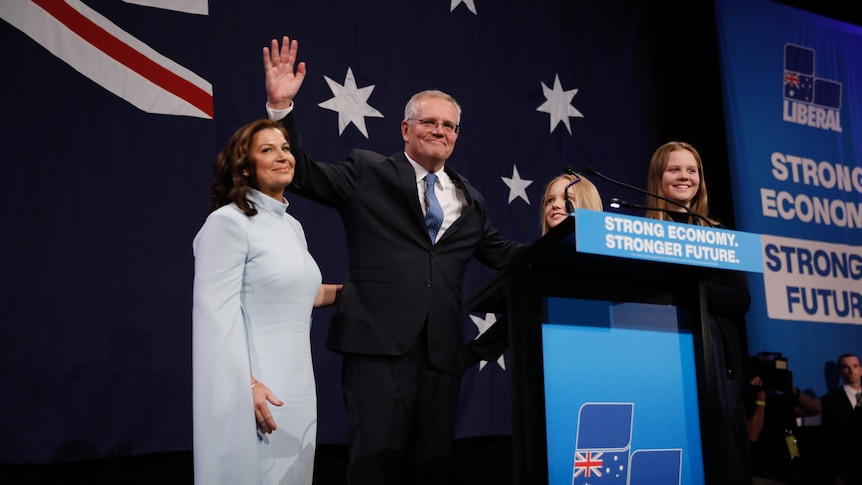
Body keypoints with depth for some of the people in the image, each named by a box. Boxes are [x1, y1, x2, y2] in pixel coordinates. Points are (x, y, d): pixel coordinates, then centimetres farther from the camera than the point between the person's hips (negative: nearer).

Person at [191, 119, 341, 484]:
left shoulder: (292, 226, 13)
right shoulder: (228, 221, -11)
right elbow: (216, 314, -18)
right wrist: (247, 385, -24)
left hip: (296, 385, 8)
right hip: (254, 385, -8)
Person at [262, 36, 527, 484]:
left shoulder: (470, 202, 19)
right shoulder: (367, 173, 7)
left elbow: (502, 254, 22)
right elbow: (303, 175, 2)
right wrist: (280, 106, -8)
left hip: (442, 348, 5)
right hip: (379, 341, -4)